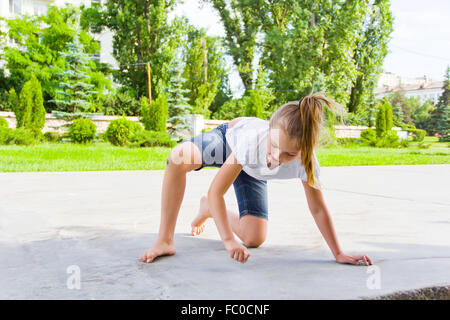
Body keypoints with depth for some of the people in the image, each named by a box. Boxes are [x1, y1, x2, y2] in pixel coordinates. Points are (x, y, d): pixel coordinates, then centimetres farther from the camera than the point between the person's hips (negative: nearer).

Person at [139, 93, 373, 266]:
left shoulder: (305, 161, -37)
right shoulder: (253, 139, -45)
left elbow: (318, 209, -22)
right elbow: (216, 191, -40)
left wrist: (338, 254, -19)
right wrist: (229, 241, -48)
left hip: (251, 171, 3)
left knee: (254, 239, -5)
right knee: (179, 156, -37)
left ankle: (208, 208, 24)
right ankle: (165, 240, -26)